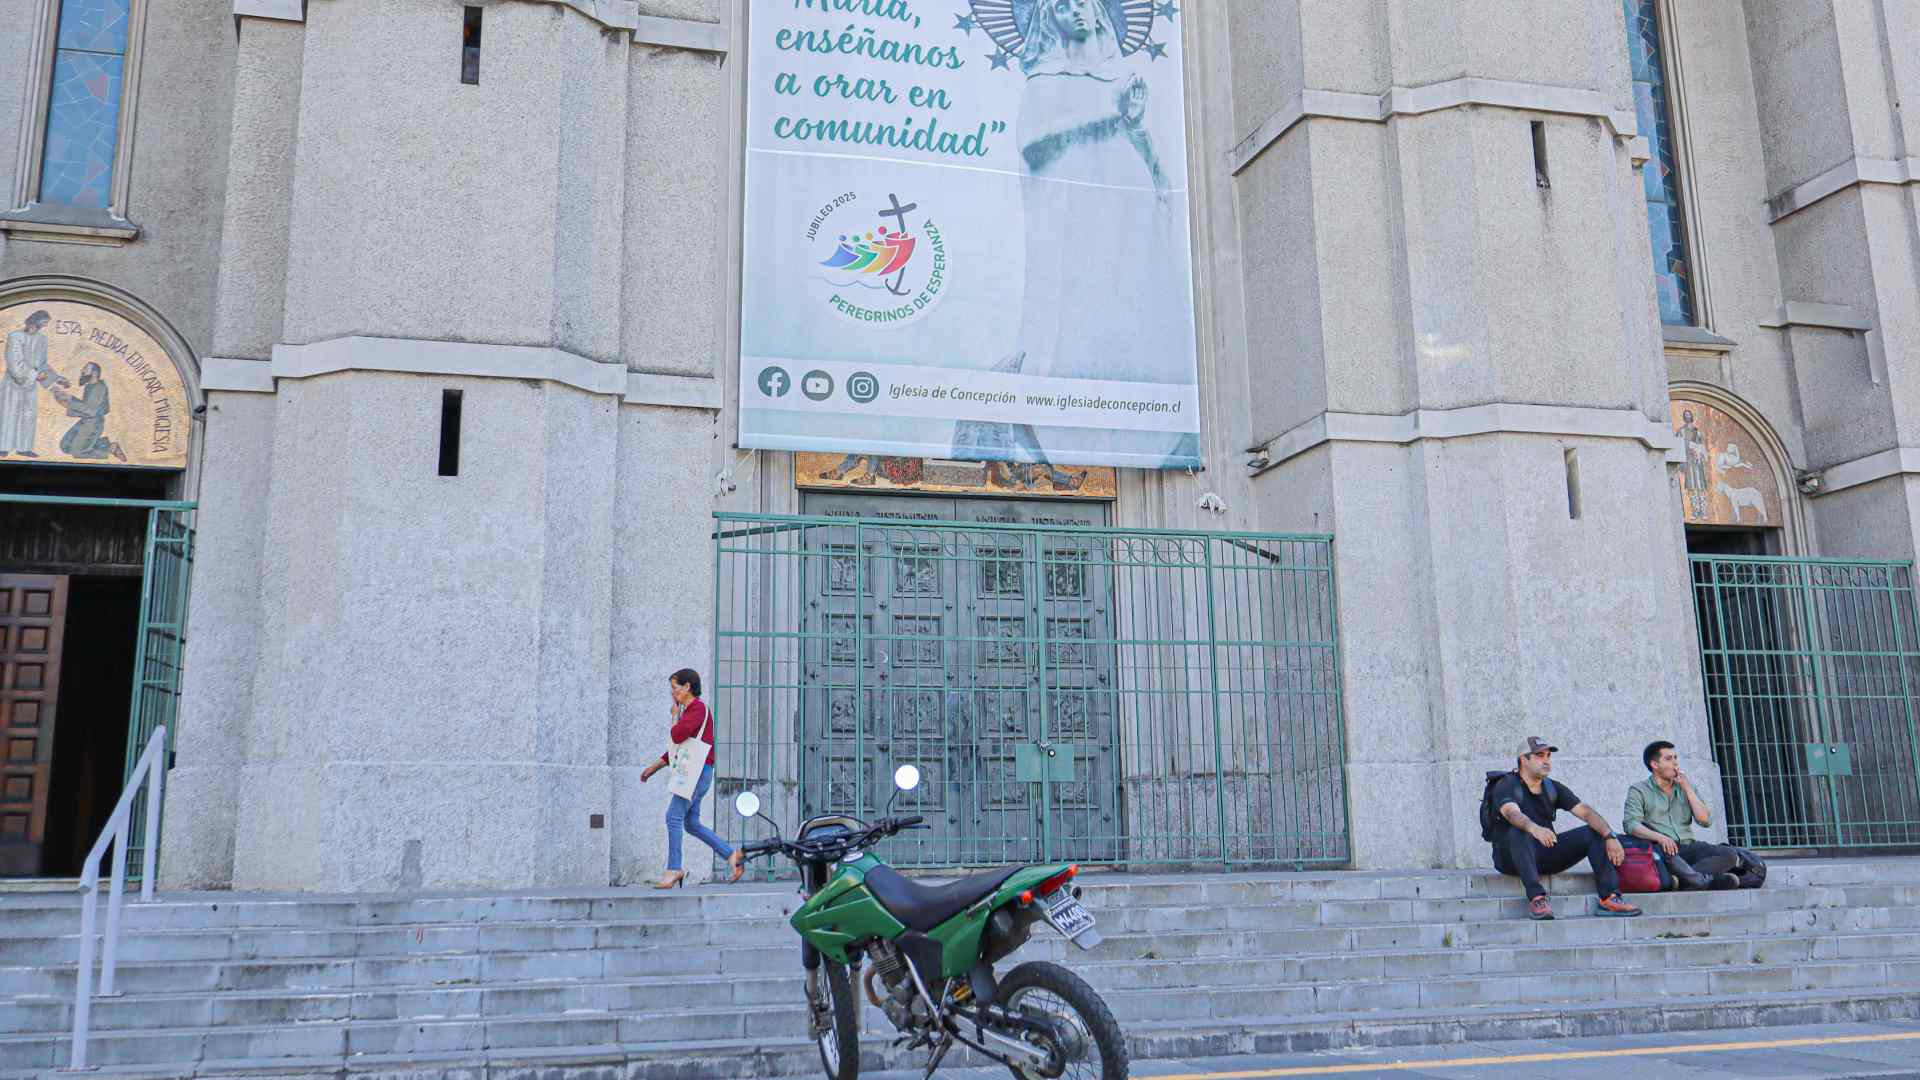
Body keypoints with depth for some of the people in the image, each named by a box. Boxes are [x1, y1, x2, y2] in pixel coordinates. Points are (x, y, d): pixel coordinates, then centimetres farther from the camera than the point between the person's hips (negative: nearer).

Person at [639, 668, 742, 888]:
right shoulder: (687, 711, 21)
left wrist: (675, 715, -2)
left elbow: (678, 735, -20)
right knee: (691, 823, 10)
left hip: (698, 770, -10)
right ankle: (732, 855, 13)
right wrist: (655, 767, 23)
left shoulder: (698, 707, -9)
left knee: (674, 816, -13)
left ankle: (674, 869, -10)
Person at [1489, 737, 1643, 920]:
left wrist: (1610, 837, -20)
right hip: (1510, 855, -6)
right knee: (1519, 832, -38)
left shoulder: (1553, 789, 10)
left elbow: (1586, 812, -3)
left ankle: (1609, 899, -16)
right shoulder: (1506, 786, -9)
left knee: (1594, 833, -7)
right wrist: (1534, 828, -52)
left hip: (1545, 853, 6)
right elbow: (1512, 813, -31)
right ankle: (1536, 899, -42)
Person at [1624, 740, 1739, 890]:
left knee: (1729, 854, -20)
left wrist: (1687, 789, 3)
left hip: (1687, 847, 5)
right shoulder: (1638, 791, 7)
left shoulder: (1686, 787, 21)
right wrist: (1659, 837, -27)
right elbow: (1630, 824, -9)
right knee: (1663, 850, -39)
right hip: (1659, 847, -5)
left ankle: (1681, 878, -37)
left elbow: (1706, 821, 9)